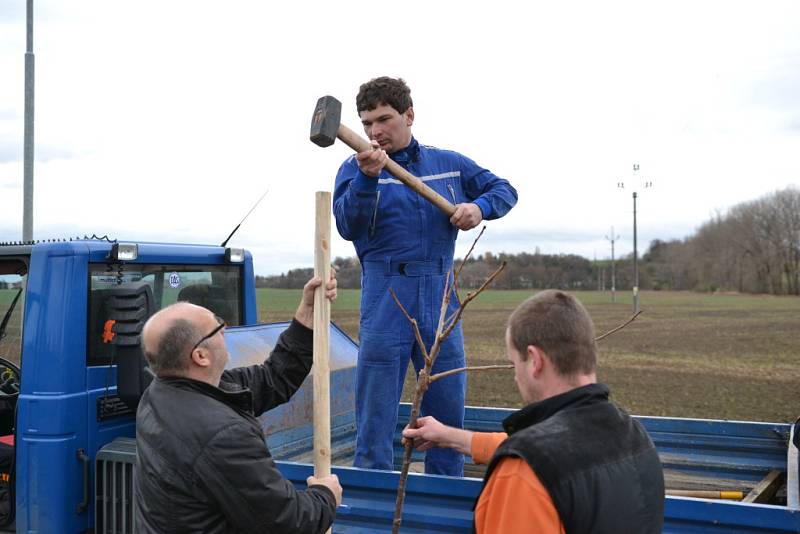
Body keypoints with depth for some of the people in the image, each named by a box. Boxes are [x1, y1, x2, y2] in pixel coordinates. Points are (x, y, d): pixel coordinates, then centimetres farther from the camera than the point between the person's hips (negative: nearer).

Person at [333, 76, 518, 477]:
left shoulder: (450, 163, 10)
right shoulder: (356, 167, 0)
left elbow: (504, 190, 19)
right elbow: (348, 227, -14)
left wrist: (480, 207, -2)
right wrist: (367, 178, -29)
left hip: (441, 303, 3)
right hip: (385, 305, -3)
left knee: (448, 419, 12)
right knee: (374, 423, 1)